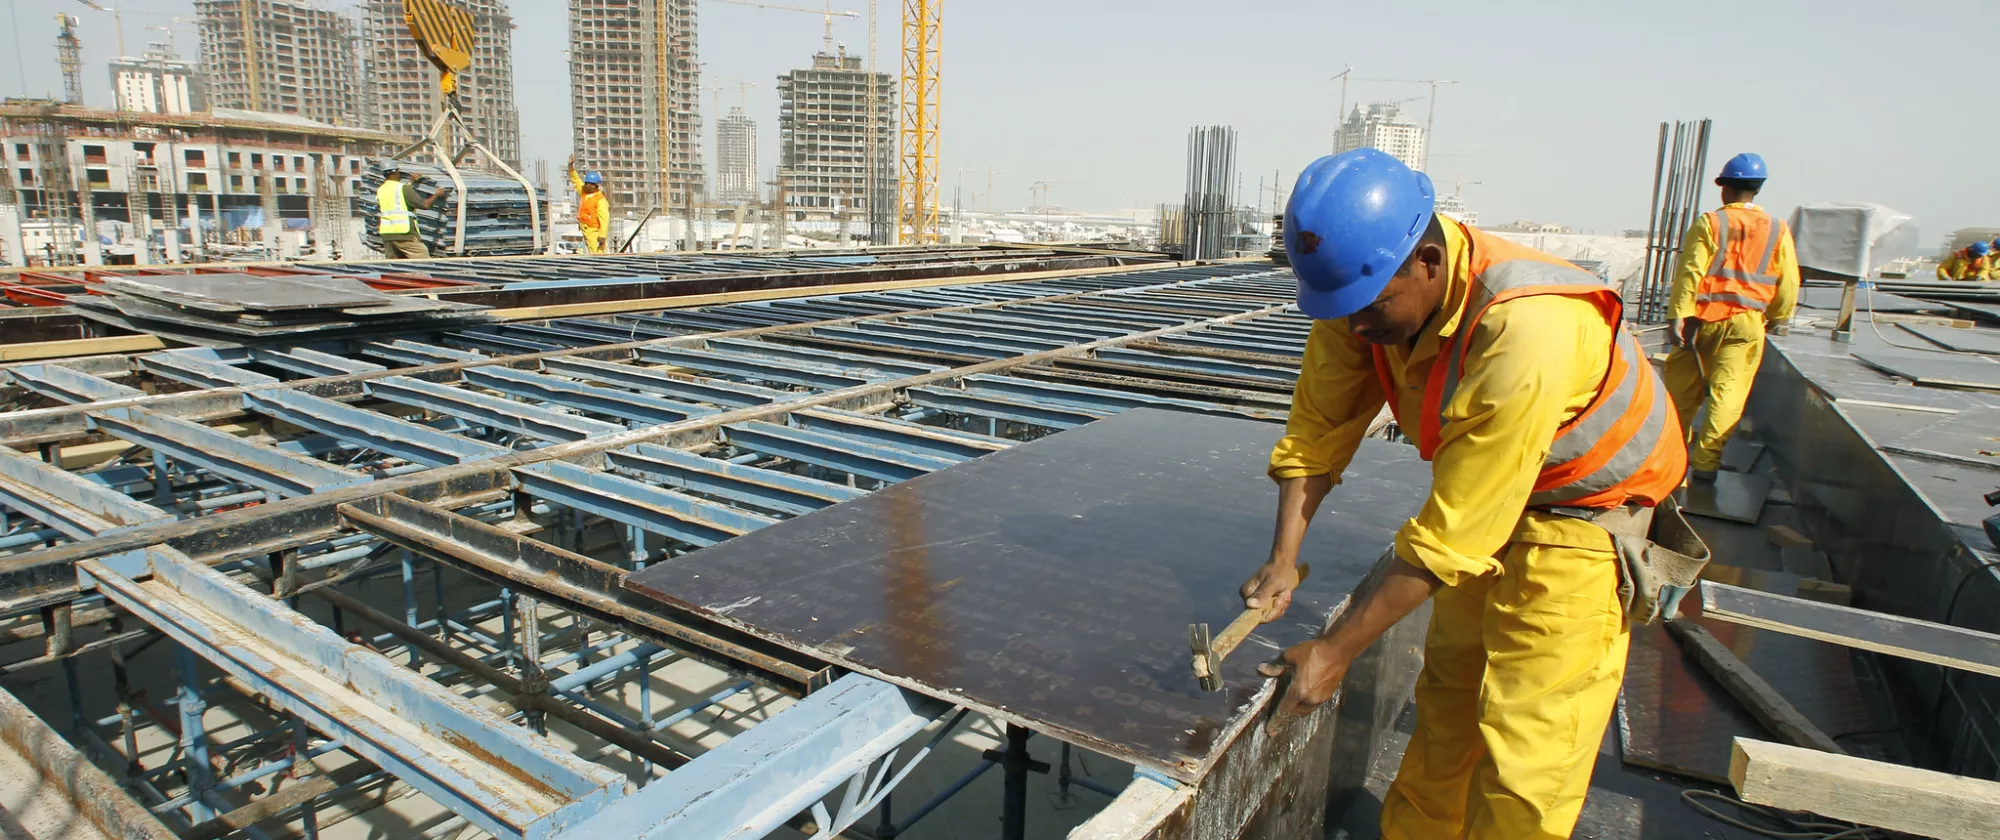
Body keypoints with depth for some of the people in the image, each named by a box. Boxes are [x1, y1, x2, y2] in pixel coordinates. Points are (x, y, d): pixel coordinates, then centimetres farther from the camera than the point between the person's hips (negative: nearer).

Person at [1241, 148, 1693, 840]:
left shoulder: (1525, 336, -39)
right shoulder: (1365, 287, -19)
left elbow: (1450, 537, -34)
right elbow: (1318, 428, -9)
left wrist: (1335, 651, -28)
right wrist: (1283, 561, -15)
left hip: (1586, 504, -6)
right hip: (1479, 492, 6)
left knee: (1525, 743, -4)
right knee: (1447, 692, 16)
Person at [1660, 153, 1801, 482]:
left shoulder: (1708, 223, -3)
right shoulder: (1778, 231, 5)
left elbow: (1689, 271, -11)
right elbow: (1788, 284, 6)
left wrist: (1677, 315, -13)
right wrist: (1775, 318, 20)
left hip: (1702, 318, -1)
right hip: (1747, 322, 1)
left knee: (1682, 385, 12)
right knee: (1728, 390, 0)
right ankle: (1705, 460, -6)